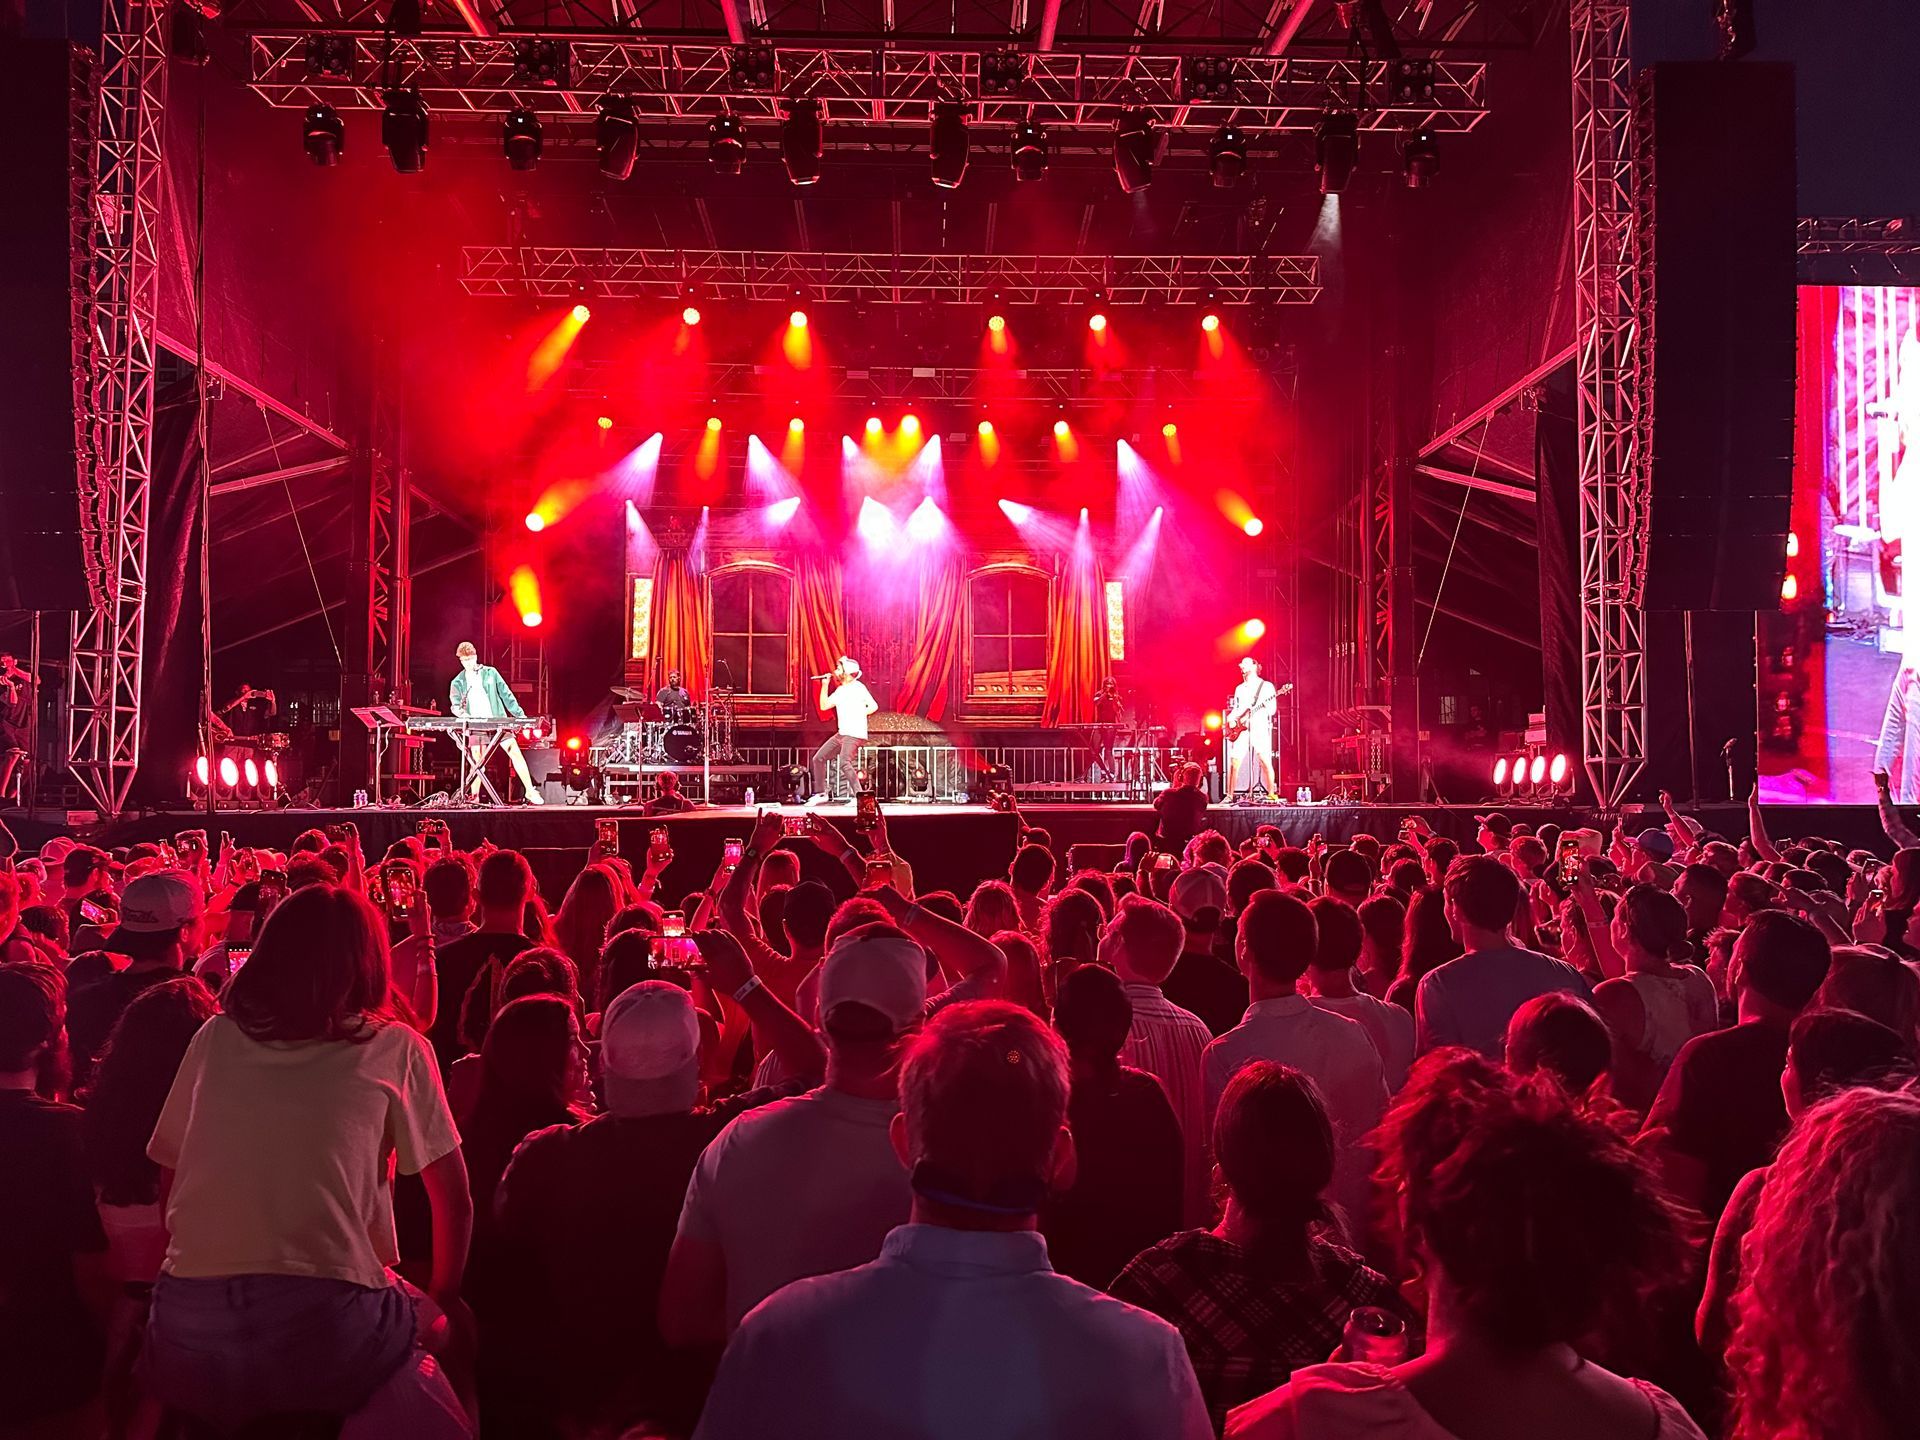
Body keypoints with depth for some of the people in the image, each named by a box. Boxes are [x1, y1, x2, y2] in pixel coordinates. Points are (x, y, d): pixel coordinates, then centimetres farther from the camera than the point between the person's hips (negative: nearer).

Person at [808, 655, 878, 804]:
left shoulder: (857, 687, -8)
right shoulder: (840, 690, 16)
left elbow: (873, 706, -11)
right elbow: (824, 706, 17)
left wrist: (857, 716, -10)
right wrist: (825, 685, 11)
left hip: (854, 734, -9)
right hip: (841, 733, 9)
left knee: (844, 763, -27)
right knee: (818, 758, 9)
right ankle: (821, 794, 16)